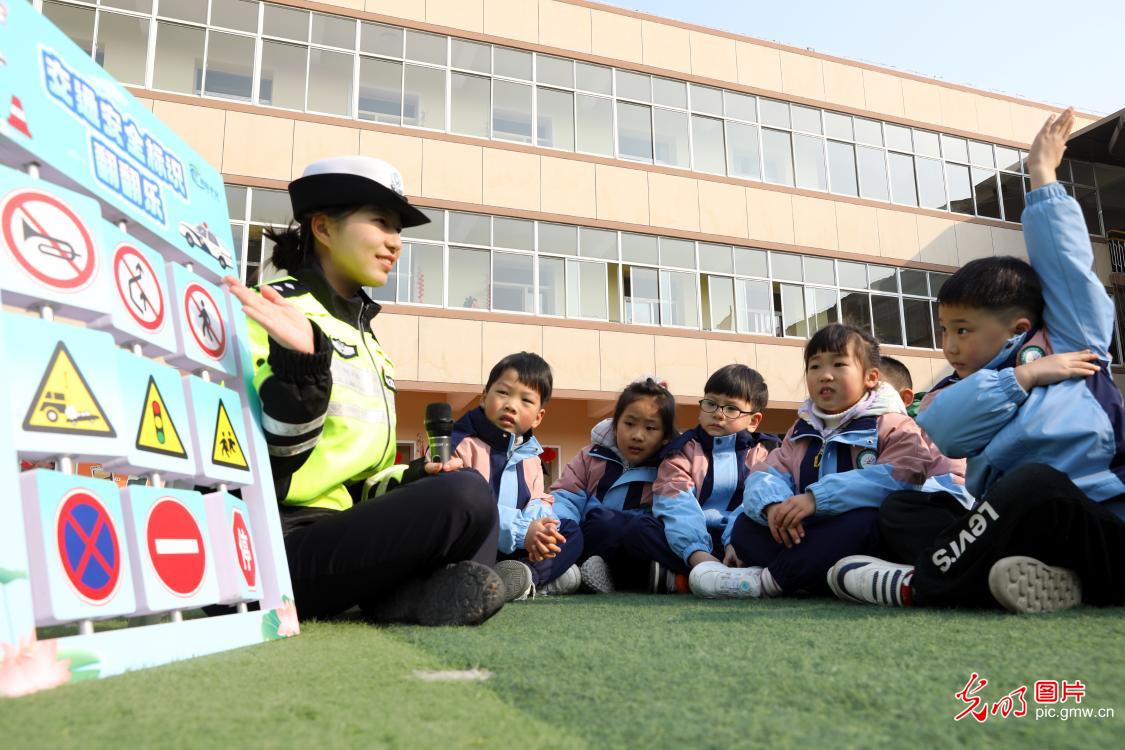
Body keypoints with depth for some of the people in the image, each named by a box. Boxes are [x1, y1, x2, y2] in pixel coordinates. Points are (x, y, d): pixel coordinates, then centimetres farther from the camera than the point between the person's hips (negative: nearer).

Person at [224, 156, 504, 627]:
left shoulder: (365, 337, 20)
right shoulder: (274, 311, -7)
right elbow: (264, 468, -17)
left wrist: (412, 479, 3)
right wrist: (302, 362, -30)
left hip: (342, 532, 9)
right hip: (283, 540, -9)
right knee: (464, 496, -26)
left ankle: (408, 593, -14)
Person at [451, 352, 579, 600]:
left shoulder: (530, 456, 13)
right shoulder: (461, 444, -10)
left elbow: (538, 506, 4)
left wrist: (539, 530, -22)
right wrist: (520, 530, -26)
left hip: (517, 550, 7)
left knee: (571, 532, -2)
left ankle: (525, 575, -28)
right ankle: (540, 579, -30)